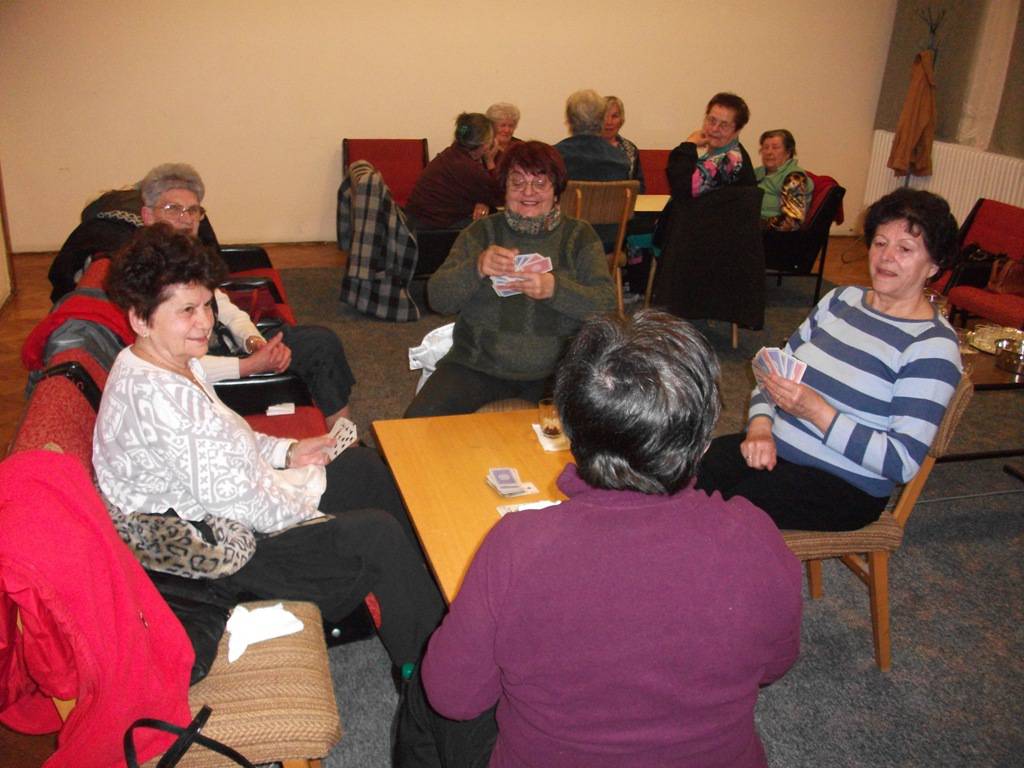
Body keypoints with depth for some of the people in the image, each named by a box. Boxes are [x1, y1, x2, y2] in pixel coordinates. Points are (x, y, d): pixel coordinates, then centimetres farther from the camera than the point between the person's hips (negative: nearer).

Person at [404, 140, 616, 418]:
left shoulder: (580, 236, 6)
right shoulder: (482, 232, 8)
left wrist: (555, 288, -26)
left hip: (557, 368, 0)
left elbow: (607, 304, -7)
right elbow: (437, 298, -3)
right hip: (479, 364, 0)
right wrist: (476, 268, -23)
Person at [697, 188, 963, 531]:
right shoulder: (841, 300, 10)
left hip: (846, 484, -6)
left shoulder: (932, 345, -10)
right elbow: (776, 369, 12)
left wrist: (817, 411, -24)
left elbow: (904, 463, -17)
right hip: (775, 448, 6)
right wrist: (760, 425, -8)